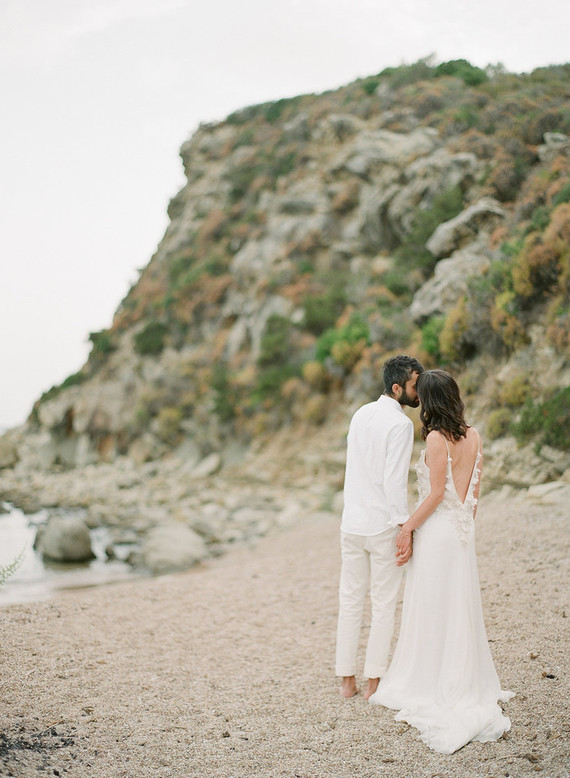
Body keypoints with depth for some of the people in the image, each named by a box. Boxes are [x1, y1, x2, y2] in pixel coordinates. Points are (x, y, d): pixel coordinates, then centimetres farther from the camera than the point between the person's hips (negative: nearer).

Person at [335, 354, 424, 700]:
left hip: (352, 523, 7)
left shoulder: (361, 415, 8)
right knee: (384, 605, 6)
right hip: (383, 525, -7)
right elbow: (394, 481, -21)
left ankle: (347, 679, 19)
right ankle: (374, 681, 11)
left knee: (350, 600, 12)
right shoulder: (401, 424, -15)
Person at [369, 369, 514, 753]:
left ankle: (432, 689, 11)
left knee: (432, 610, 3)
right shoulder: (473, 435, 5)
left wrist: (408, 527, -11)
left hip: (437, 529, -7)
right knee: (461, 607, 15)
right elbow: (475, 491, 9)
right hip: (464, 531, 7)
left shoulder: (436, 438, -16)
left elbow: (437, 494, -18)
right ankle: (468, 684, 23)